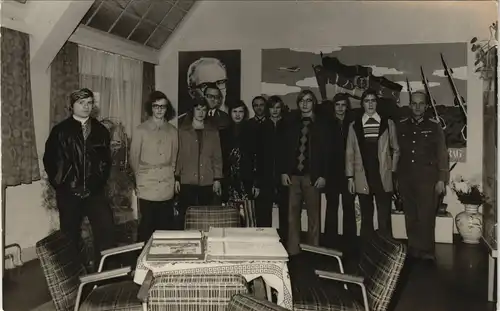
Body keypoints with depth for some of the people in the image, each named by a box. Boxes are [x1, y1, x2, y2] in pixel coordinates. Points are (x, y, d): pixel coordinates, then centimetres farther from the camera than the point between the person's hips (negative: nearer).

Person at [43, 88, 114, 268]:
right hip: (68, 193, -1)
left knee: (106, 230, -9)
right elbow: (49, 160, 4)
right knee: (70, 235, 8)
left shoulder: (100, 130, 7)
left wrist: (101, 181, 0)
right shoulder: (60, 131, 1)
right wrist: (59, 183, -1)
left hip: (95, 192, 1)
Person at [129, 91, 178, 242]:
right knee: (147, 226, 2)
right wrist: (141, 176, 10)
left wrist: (170, 174, 10)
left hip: (167, 188, 2)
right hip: (147, 188, -2)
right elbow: (134, 158, 6)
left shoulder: (172, 131, 7)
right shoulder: (140, 130, 0)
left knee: (166, 226, 5)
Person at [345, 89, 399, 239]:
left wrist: (393, 170, 5)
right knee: (366, 220, 8)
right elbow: (349, 153, 6)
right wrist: (350, 177, 2)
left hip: (384, 179, 0)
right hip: (363, 180, 1)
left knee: (384, 220, -1)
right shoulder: (354, 125, 6)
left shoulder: (388, 123, 6)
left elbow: (395, 149, 12)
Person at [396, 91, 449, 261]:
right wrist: (395, 177, 3)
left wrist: (441, 179, -3)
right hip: (405, 177, 2)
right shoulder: (401, 126, 9)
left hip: (427, 177, -2)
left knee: (426, 215, -5)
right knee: (410, 215, 7)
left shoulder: (434, 126, 3)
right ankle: (413, 249, 17)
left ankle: (426, 251, 5)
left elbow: (442, 154, 3)